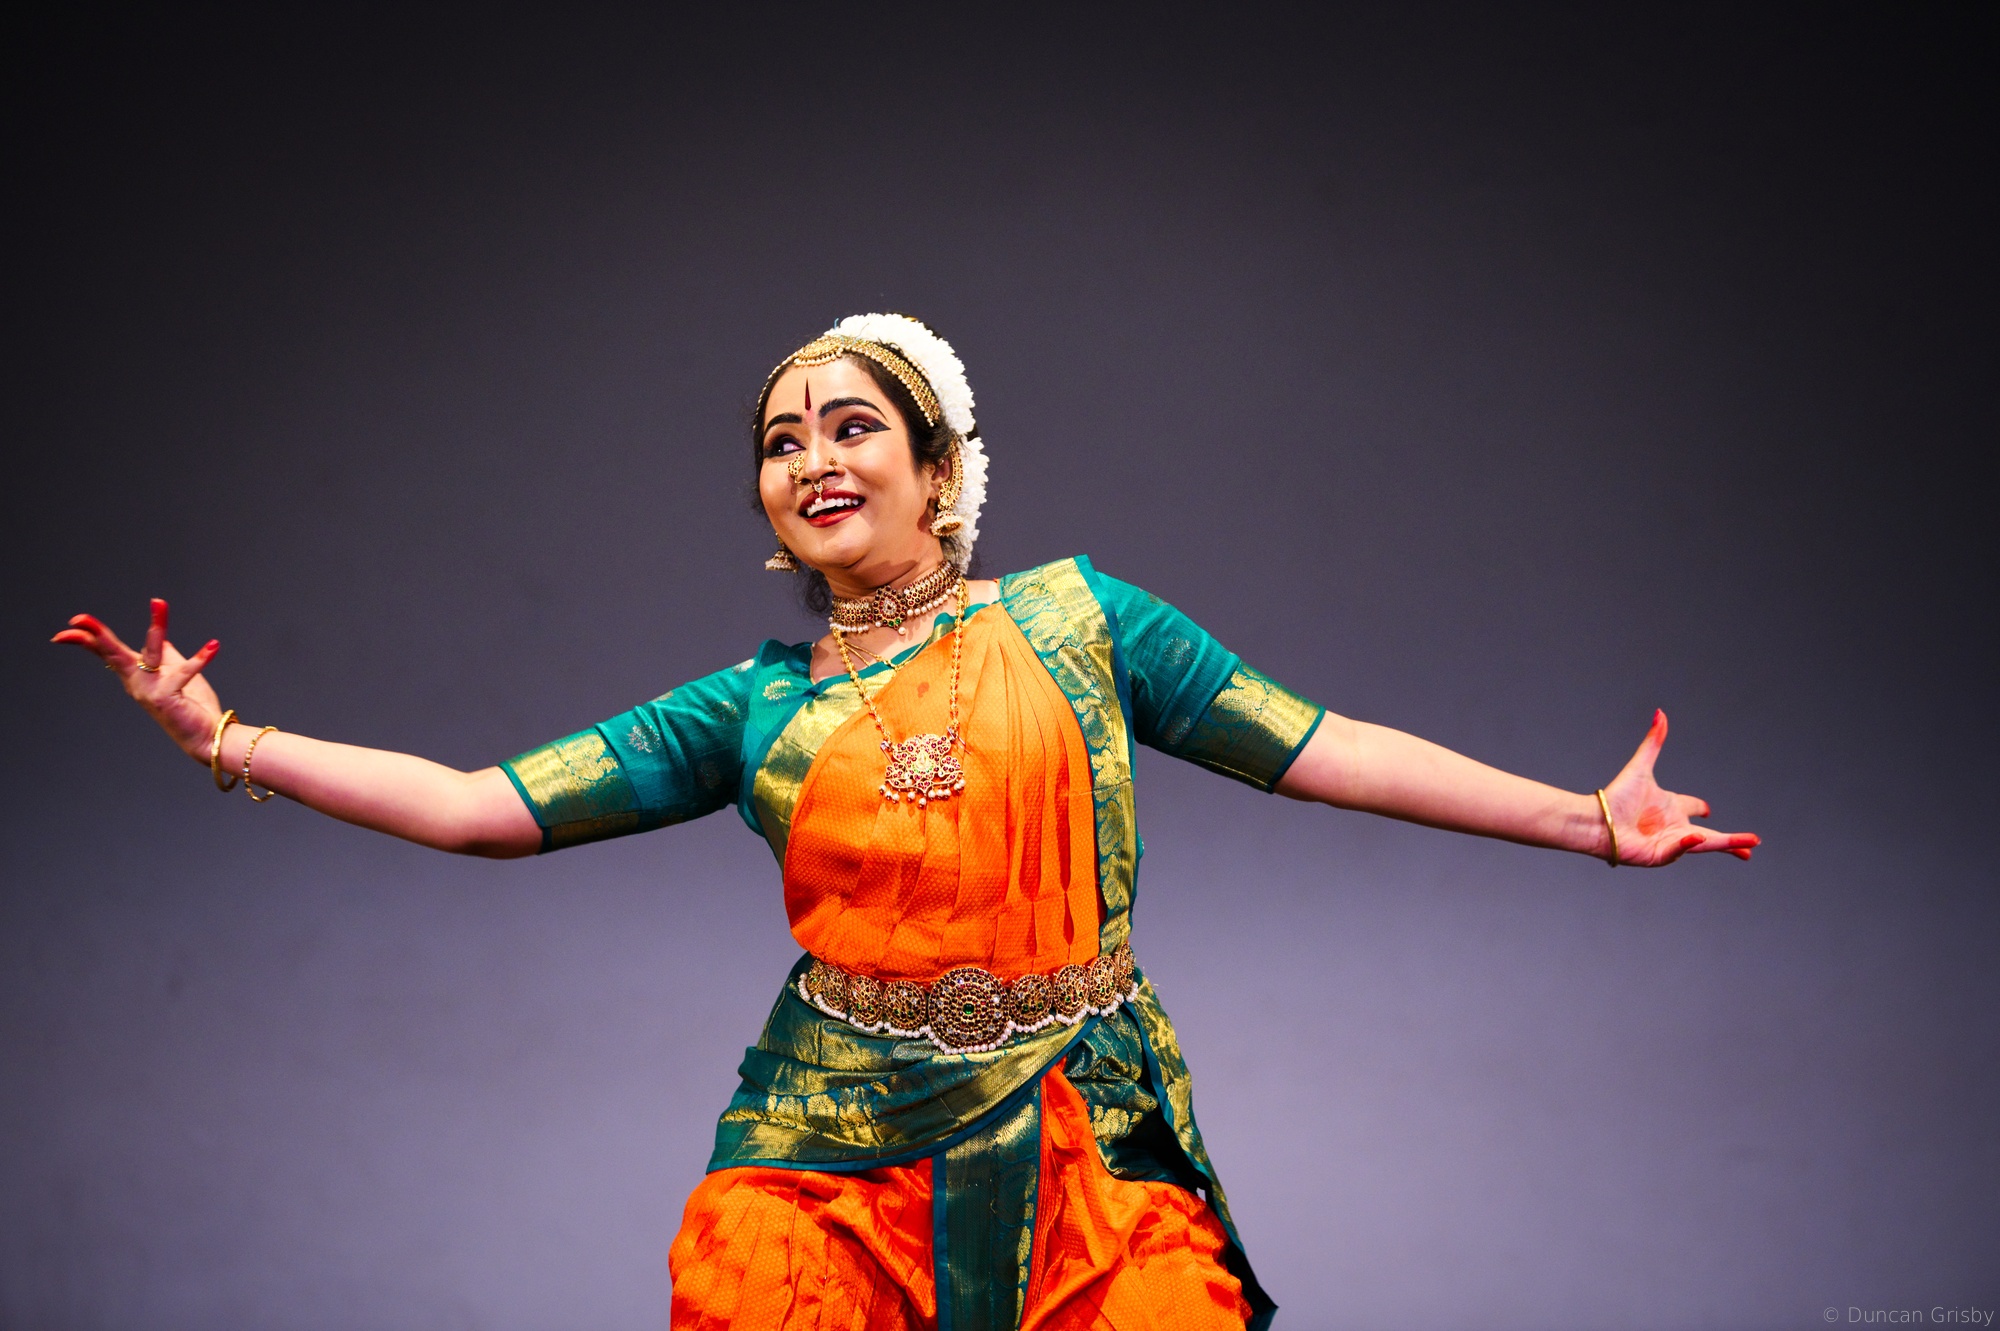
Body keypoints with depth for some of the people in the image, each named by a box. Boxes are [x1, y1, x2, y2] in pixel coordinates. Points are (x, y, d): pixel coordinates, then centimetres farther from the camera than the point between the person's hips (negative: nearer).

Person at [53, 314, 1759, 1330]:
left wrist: (1588, 819, 0)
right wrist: (228, 740, -1)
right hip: (831, 1154, 1)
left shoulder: (1074, 616, 6)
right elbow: (482, 805, 6)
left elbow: (1323, 748, 4)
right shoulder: (749, 711, 9)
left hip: (1087, 1143, -1)